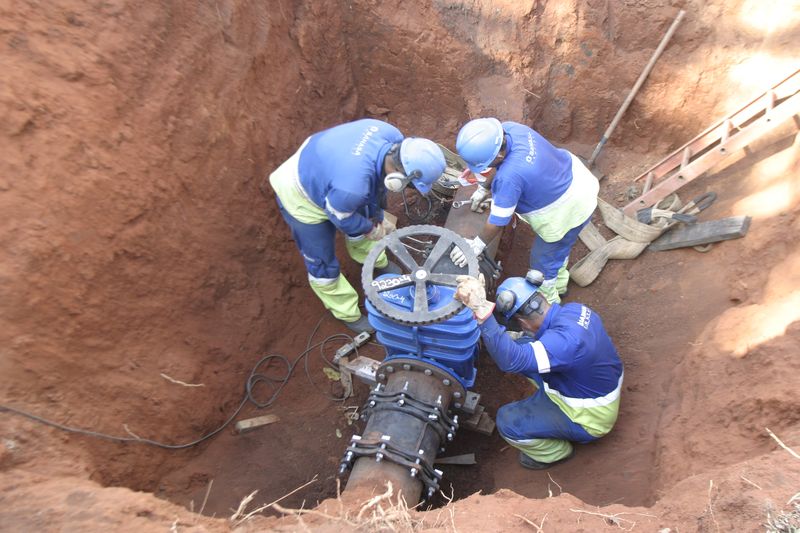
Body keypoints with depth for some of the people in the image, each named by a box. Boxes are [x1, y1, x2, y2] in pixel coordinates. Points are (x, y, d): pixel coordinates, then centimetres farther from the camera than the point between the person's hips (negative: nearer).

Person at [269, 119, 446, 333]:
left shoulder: (393, 138, -26)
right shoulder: (352, 186, -47)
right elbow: (341, 217, -23)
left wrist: (377, 217, 4)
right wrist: (371, 229, -5)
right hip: (302, 199, -7)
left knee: (362, 224, 28)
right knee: (323, 266, 10)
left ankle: (376, 261, 59)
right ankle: (347, 313, 34)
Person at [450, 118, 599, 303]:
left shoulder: (509, 177, -42)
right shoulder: (508, 128, -19)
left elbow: (498, 221, -27)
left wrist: (477, 245, -13)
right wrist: (484, 188, 8)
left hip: (570, 211, -8)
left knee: (543, 260, 15)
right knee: (558, 248, 32)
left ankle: (546, 301, 42)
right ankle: (558, 283, 58)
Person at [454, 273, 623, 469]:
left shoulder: (568, 340, -39)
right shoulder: (574, 309, -12)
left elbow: (511, 360, -52)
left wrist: (482, 311, -61)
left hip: (588, 419, -8)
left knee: (508, 422, -16)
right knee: (521, 347, 1)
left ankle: (556, 452, 12)